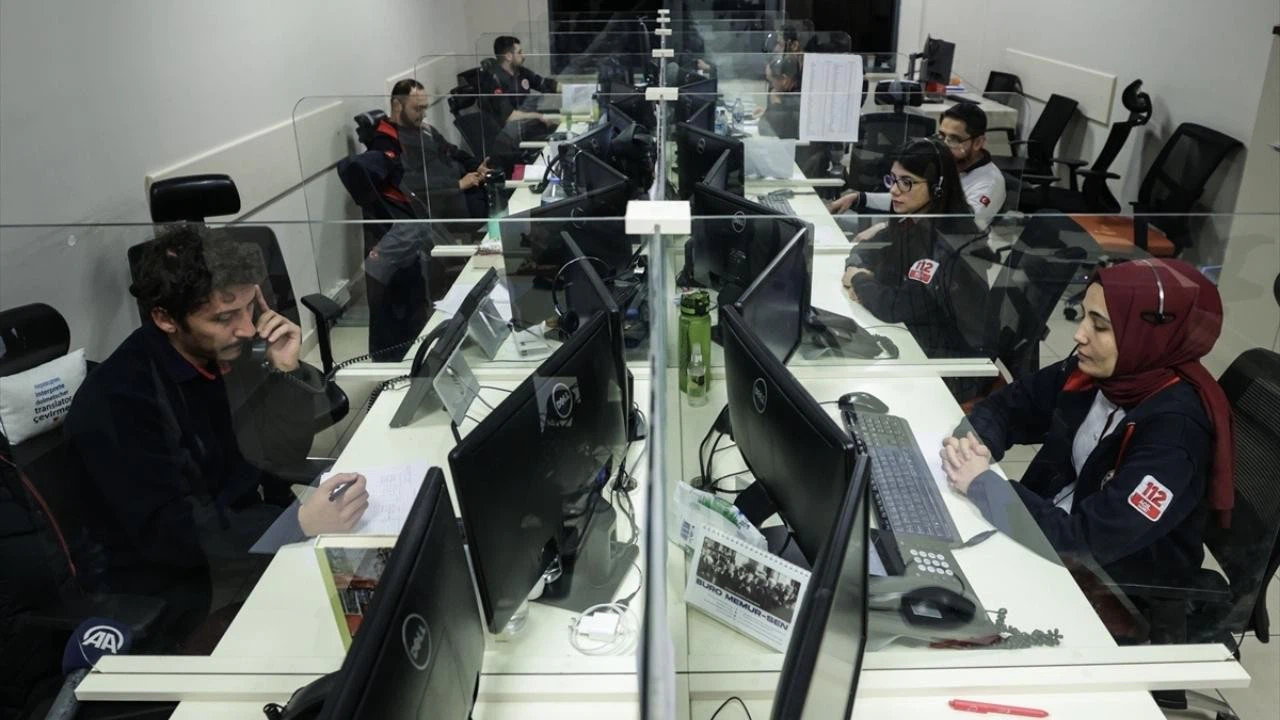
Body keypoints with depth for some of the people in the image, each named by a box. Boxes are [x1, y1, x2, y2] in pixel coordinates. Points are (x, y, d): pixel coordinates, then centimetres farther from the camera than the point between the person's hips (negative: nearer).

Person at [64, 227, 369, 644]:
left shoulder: (224, 351, -4)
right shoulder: (118, 399, -24)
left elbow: (286, 454, 1)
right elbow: (168, 532, -28)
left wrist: (287, 369, -15)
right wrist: (298, 523, -39)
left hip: (241, 527, 7)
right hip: (177, 582, -6)